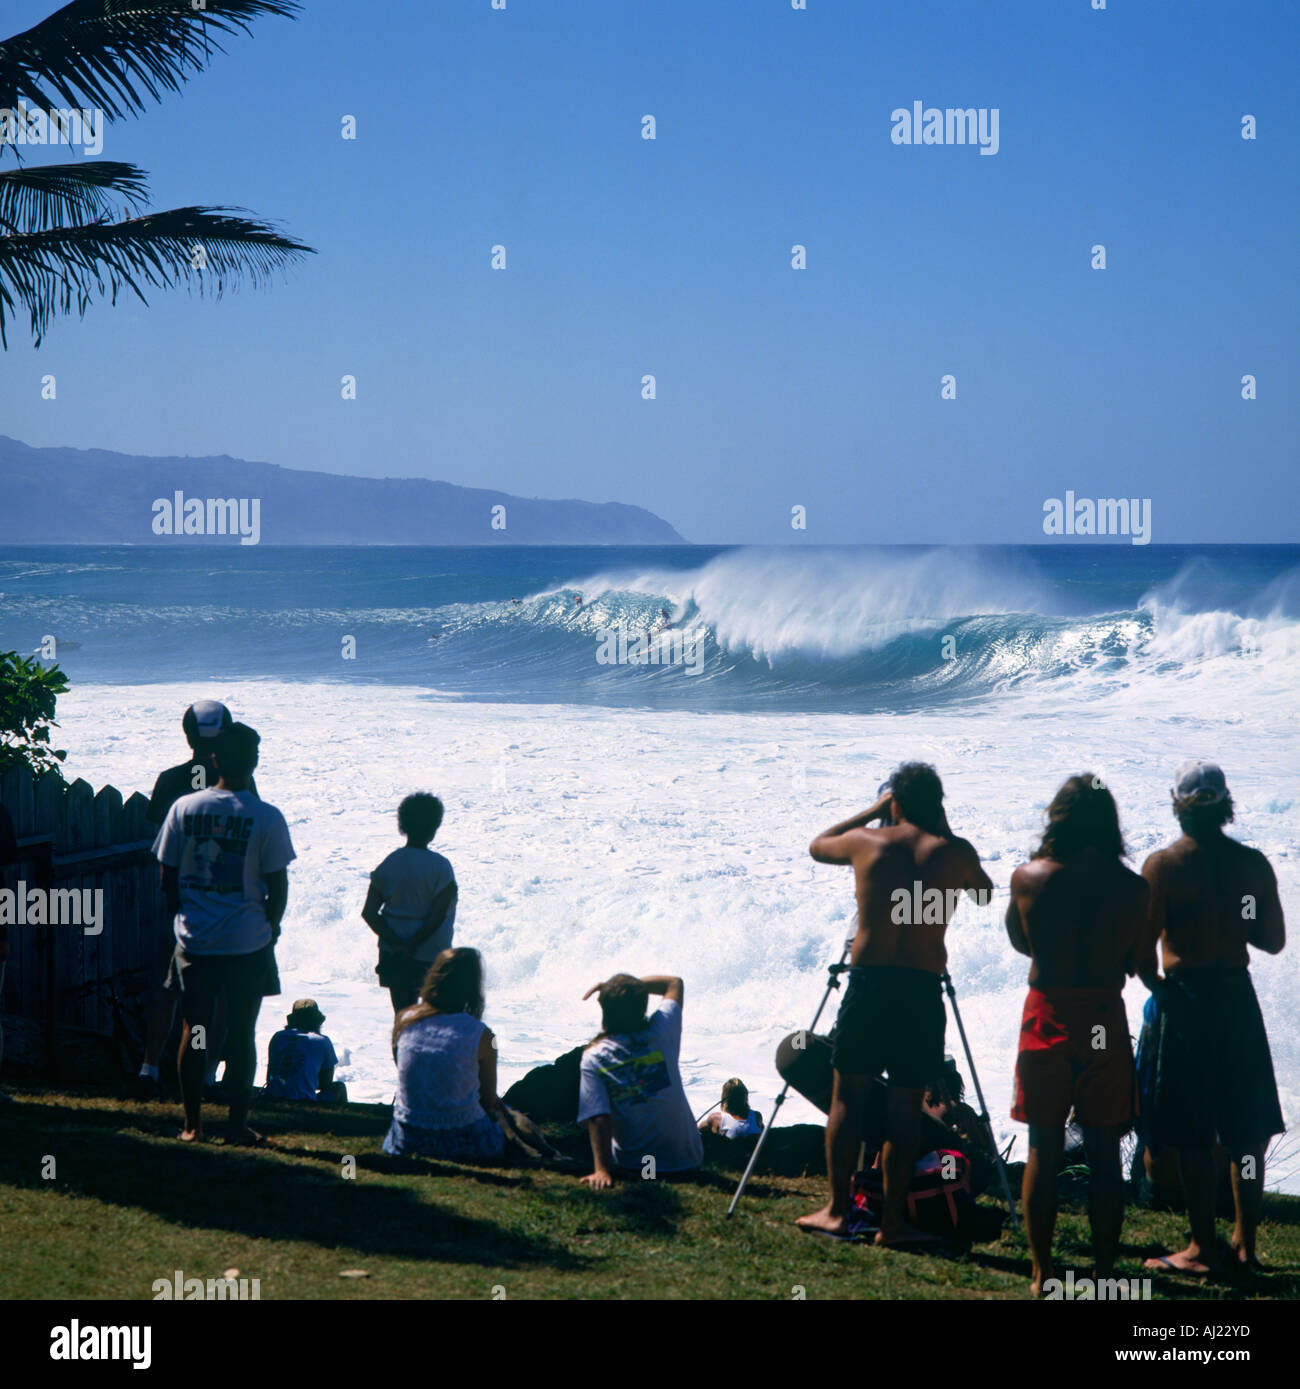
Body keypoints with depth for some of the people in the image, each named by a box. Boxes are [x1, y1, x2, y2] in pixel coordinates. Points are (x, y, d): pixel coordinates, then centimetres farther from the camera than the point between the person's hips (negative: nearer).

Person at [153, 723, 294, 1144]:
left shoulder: (185, 808, -3)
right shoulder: (266, 817, -10)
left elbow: (167, 875, 3)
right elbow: (277, 884, -6)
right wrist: (271, 926, 12)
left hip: (194, 941, 2)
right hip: (247, 943, -2)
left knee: (194, 1031, 10)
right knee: (241, 1033, 7)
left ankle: (192, 1123, 14)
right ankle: (237, 1123, 10)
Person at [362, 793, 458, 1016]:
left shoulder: (389, 864, 1)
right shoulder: (440, 867, -12)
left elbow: (368, 913, -4)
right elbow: (438, 916, -19)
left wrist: (396, 943, -10)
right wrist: (413, 945, -12)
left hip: (393, 954, 3)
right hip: (430, 954, -3)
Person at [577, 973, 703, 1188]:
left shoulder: (593, 1059, -14)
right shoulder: (659, 1033, -11)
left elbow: (598, 1120, -24)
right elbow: (675, 983, 7)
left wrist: (602, 1170, -26)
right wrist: (632, 985, 2)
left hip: (632, 1166, 0)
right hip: (687, 1161, 1)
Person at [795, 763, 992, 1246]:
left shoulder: (866, 842, 4)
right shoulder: (954, 852, 3)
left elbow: (816, 846, 26)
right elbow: (985, 893, 24)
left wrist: (872, 811, 29)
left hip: (867, 981, 0)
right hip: (923, 989, 0)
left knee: (847, 1097, 10)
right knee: (905, 1109, 5)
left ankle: (837, 1210, 9)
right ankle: (892, 1221, 6)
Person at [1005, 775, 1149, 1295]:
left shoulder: (1028, 877, -6)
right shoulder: (1131, 887, -6)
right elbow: (1132, 964, 3)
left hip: (1047, 1018, 0)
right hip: (1106, 1021, 0)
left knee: (1043, 1150, 7)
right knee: (1104, 1153, 8)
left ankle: (1042, 1273, 9)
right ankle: (1105, 1271, 11)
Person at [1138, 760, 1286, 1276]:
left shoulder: (1163, 865, -11)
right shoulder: (1253, 863, 0)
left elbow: (1143, 947, -14)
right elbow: (1273, 940, 7)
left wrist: (1156, 986, 4)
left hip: (1186, 997, -4)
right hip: (1238, 998, 4)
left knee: (1193, 1134, 0)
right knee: (1246, 1130, 12)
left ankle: (1202, 1247, 2)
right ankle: (1244, 1241, 17)